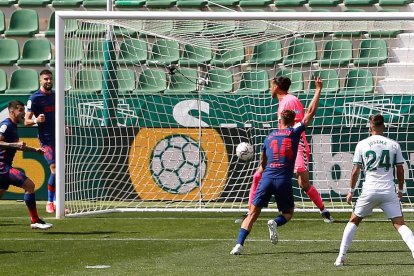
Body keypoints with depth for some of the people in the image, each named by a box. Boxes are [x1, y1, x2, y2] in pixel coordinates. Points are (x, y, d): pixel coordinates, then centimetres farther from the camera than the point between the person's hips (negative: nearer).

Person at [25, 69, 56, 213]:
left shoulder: (55, 95, 12)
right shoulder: (34, 98, -7)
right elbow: (26, 121, -9)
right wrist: (36, 120, -29)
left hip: (57, 136, 6)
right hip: (46, 138, -6)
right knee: (54, 168, -16)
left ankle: (56, 201, 14)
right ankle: (49, 203, -9)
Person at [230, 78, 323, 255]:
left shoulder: (269, 137, 15)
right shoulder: (294, 132, 6)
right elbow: (311, 112, 11)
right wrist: (318, 90, 19)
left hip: (267, 178, 2)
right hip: (284, 180, -2)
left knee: (253, 213, 3)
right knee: (288, 213, 17)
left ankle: (239, 244, -14)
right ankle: (275, 223, -17)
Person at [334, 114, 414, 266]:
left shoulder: (362, 145, 3)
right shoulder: (393, 145, 4)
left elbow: (356, 170, 3)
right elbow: (400, 170, 8)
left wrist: (351, 190, 14)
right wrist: (400, 190, 21)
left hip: (369, 191, 0)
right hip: (389, 191, 0)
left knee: (353, 221, 16)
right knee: (400, 224, 0)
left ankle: (341, 257, 9)